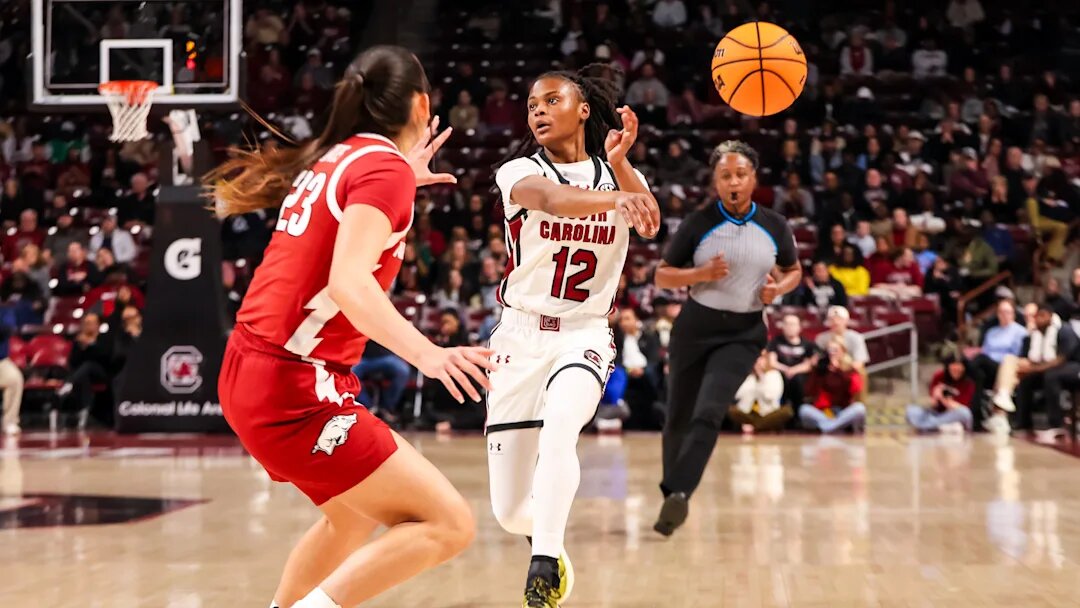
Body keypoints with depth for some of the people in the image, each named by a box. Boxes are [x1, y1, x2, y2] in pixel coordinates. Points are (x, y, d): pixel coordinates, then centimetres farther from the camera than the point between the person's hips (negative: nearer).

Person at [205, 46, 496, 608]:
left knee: (355, 516, 28)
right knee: (447, 524, -10)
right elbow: (348, 282, -26)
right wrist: (425, 353, -38)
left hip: (250, 374, 10)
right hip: (295, 387, -10)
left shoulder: (332, 157, 14)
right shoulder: (385, 166, -10)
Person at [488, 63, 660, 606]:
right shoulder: (518, 171, -4)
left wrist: (619, 163, -38)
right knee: (510, 513, 1)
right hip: (520, 337, 0)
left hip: (584, 336, 0)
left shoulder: (618, 175, 4)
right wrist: (614, 199, -50)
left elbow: (649, 224, -19)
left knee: (558, 429, -34)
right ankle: (551, 545, 36)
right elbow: (549, 199, -29)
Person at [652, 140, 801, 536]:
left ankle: (678, 494, -21)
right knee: (678, 417, 9)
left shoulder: (775, 228, -2)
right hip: (696, 326, 1)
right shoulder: (699, 223, -6)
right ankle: (672, 494, 30)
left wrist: (779, 289, -8)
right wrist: (702, 273, -20)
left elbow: (794, 271, 14)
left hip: (743, 333, -1)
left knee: (708, 414, -20)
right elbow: (662, 276, -2)